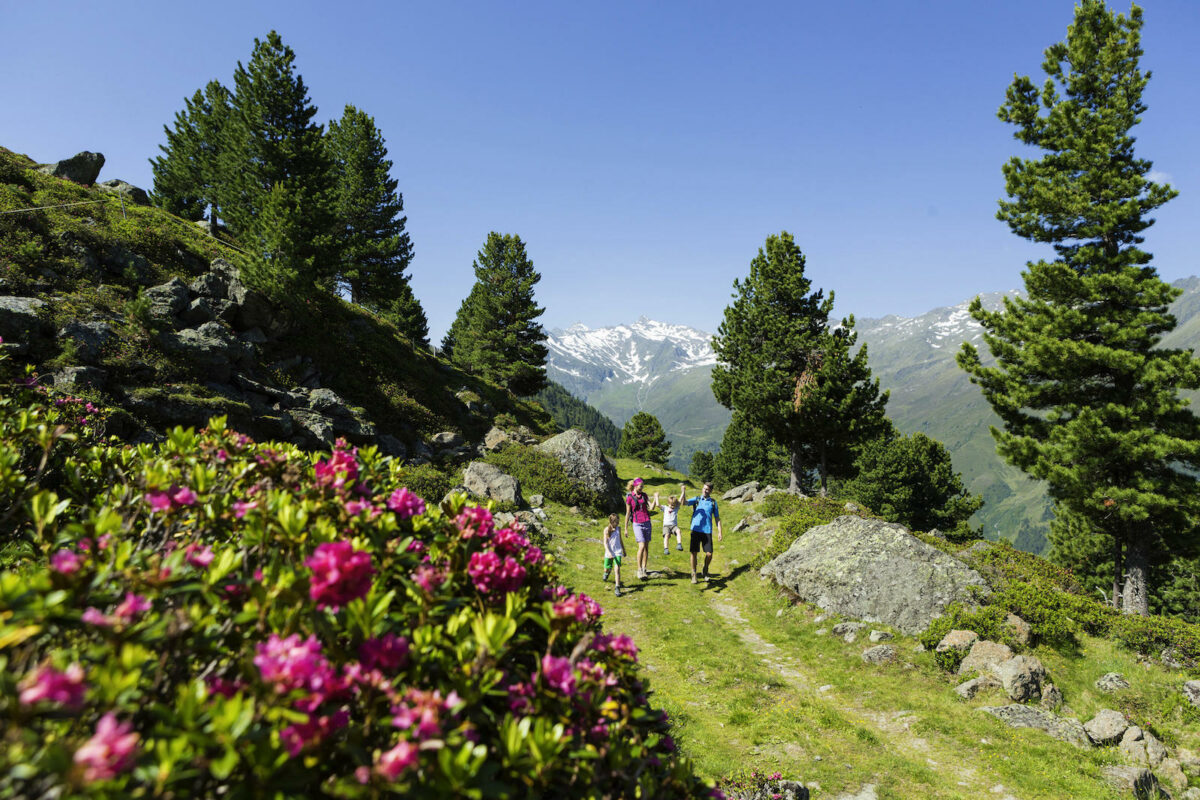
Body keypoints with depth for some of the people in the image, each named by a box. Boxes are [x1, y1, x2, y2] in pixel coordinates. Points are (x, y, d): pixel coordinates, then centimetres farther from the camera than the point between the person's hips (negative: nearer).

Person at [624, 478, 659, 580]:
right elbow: (628, 513, -1)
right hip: (637, 524, -5)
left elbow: (651, 508, 0)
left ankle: (644, 569, 15)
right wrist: (626, 528, 1)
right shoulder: (629, 497, -6)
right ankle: (639, 570, -4)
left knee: (646, 547, 6)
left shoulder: (644, 495, 7)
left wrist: (655, 498, -14)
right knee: (642, 546, -15)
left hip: (647, 523, 5)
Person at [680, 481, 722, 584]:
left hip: (707, 531, 1)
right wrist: (683, 492, -26)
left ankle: (705, 570, 26)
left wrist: (720, 532, 4)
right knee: (694, 552, -2)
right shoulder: (696, 499, 7)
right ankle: (693, 574, 12)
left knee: (709, 554, -2)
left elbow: (717, 518, 12)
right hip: (696, 530, -1)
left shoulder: (713, 502, 10)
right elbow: (683, 502, -9)